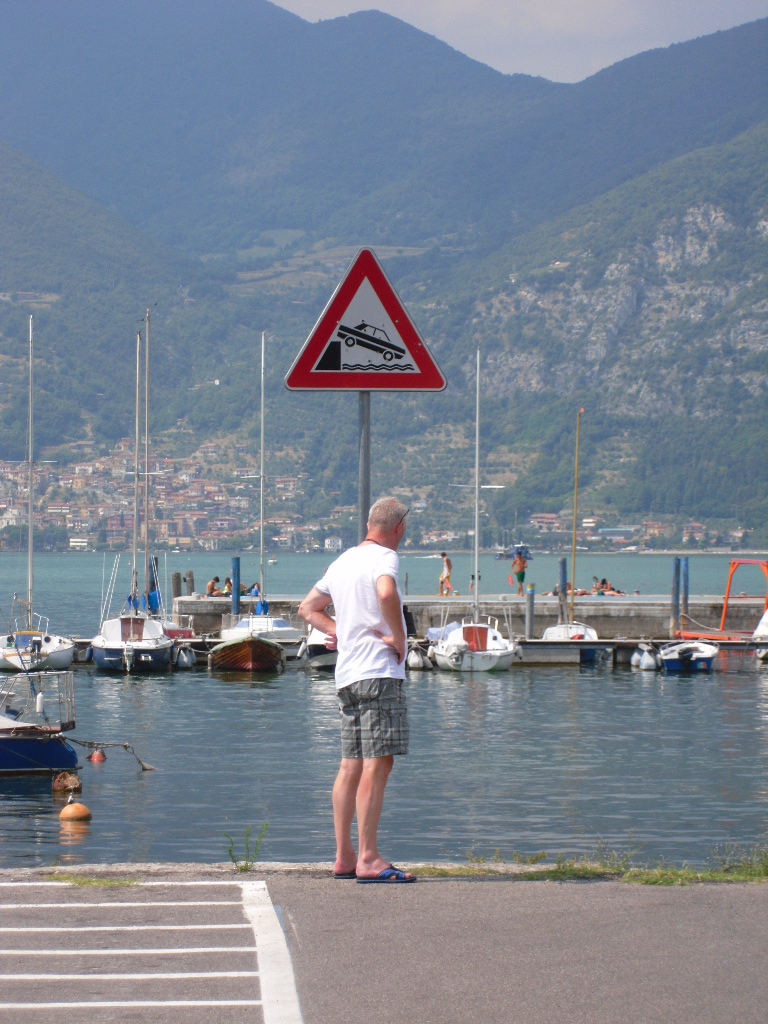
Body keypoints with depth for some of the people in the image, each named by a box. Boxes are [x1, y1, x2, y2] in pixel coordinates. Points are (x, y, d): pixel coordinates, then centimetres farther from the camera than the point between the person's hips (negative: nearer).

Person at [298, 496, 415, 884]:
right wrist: (399, 639, -17)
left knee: (351, 766, 10)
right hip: (379, 672, -9)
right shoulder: (384, 557, -7)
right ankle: (368, 859, -14)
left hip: (347, 674, 9)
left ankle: (344, 857, 12)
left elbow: (308, 608, 26)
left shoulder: (343, 561, 19)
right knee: (377, 765, -10)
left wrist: (342, 632, 13)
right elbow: (387, 593, -29)